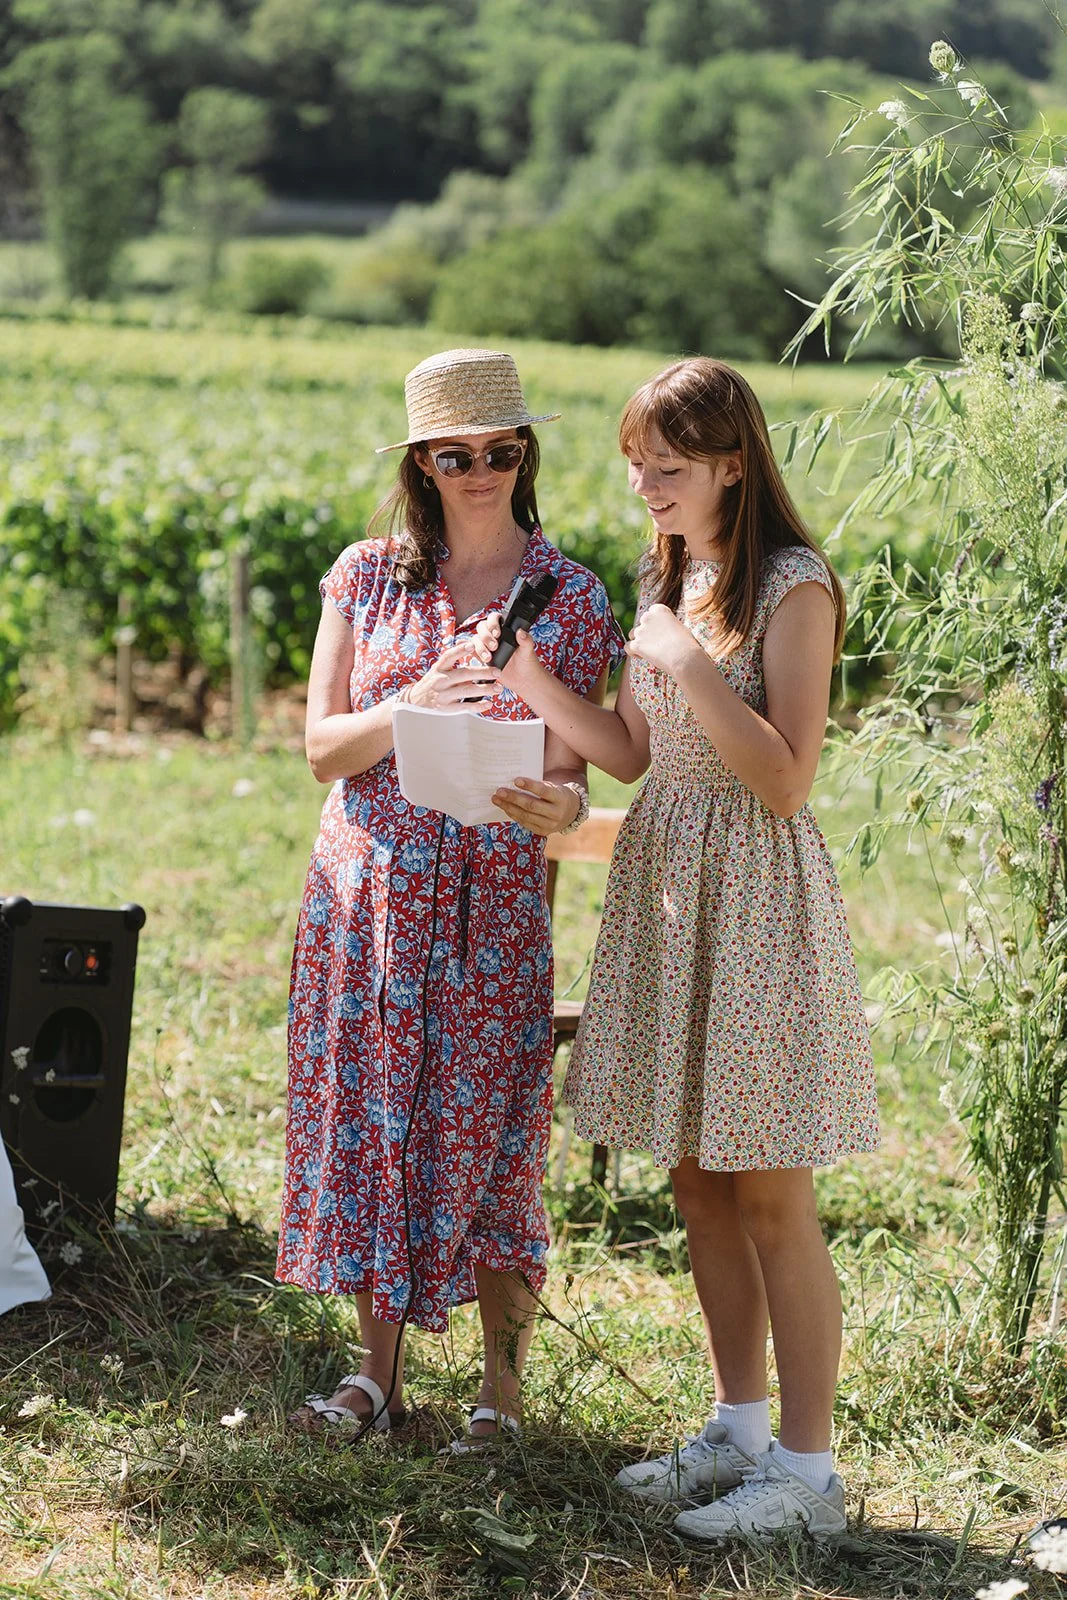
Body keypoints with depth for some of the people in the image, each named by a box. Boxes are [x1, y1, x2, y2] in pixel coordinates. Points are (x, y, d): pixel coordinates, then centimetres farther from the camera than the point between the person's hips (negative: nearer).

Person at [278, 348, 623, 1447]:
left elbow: (569, 770, -2)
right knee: (365, 1115, 5)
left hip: (492, 906, -2)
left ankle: (503, 1386, 14)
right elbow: (322, 749, 1)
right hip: (366, 891, 2)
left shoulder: (571, 597, 1)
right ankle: (378, 1370, 18)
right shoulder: (367, 574, 5)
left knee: (487, 1131, 0)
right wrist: (411, 709, -18)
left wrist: (562, 807, -26)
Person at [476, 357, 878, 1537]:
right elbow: (634, 754, 12)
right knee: (697, 1180, 12)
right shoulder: (664, 576, 11)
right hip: (662, 881, 8)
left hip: (755, 895, -8)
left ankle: (806, 1469, 6)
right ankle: (739, 1429, 25)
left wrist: (692, 669, -23)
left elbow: (787, 782, -17)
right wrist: (533, 680, -1)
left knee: (769, 1197, -3)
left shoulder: (793, 588, -13)